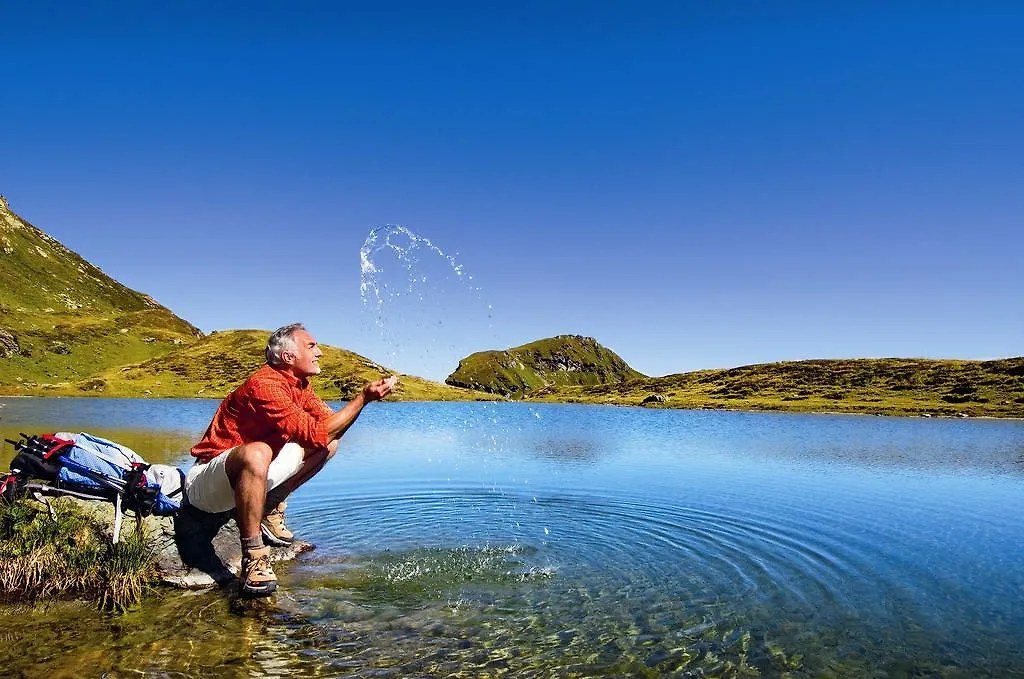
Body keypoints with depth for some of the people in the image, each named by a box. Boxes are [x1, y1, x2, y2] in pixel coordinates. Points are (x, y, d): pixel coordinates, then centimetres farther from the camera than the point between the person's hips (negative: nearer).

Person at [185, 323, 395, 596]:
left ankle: (271, 510, 5)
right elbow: (315, 432, -31)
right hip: (205, 480, -9)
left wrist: (365, 396, -18)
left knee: (330, 444, 3)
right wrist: (363, 398, -29)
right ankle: (253, 558, -30)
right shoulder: (264, 384, -25)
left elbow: (331, 427, -3)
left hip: (248, 474, 9)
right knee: (257, 453, -42)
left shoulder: (300, 385, 3)